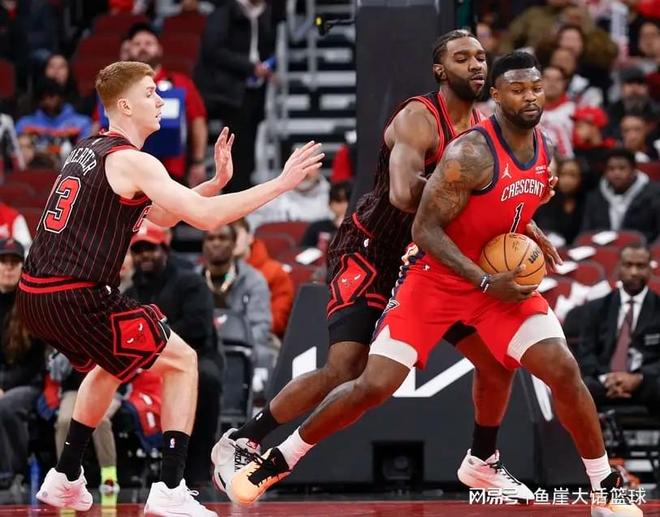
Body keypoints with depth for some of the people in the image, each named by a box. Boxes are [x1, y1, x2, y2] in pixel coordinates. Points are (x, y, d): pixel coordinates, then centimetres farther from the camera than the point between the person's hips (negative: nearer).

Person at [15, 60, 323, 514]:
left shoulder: (90, 151, 18)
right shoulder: (132, 161, -11)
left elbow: (161, 216, 26)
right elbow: (205, 217, -18)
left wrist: (218, 181, 16)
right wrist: (280, 184, -11)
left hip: (36, 294, 9)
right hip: (77, 297, -9)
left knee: (109, 365, 34)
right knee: (181, 361, 4)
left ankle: (66, 477, 36)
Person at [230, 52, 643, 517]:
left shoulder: (542, 147, 1)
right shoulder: (473, 154, -23)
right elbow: (425, 229, -22)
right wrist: (486, 283, -26)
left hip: (502, 277, 6)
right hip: (436, 278, -6)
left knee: (565, 371, -11)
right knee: (374, 386, -10)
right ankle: (275, 464, 7)